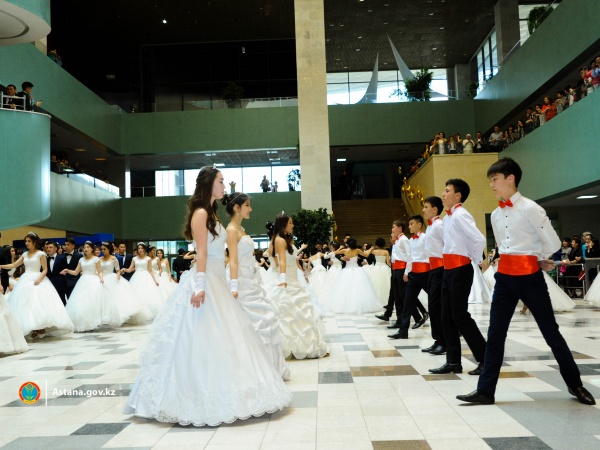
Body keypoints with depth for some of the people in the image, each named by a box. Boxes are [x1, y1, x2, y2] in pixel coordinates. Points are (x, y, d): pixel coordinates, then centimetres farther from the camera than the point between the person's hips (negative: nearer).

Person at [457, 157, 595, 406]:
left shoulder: (530, 208, -12)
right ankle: (485, 390, 10)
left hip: (529, 276, -6)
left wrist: (534, 260, 6)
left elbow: (553, 243, -10)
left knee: (551, 332, 7)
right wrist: (536, 261, 12)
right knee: (495, 334, 4)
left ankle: (575, 384, 28)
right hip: (505, 276, 6)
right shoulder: (496, 215, 9)